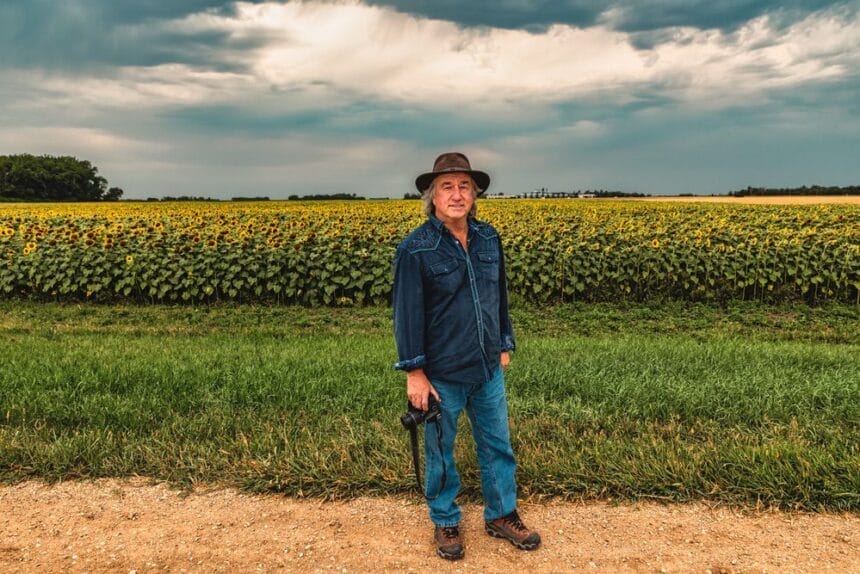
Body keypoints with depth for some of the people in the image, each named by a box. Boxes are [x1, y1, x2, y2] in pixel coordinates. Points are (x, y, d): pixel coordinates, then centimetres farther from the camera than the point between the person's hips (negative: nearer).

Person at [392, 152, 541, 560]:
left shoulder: (488, 238, 1)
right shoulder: (416, 249, -16)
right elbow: (407, 312, -15)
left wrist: (505, 344, 15)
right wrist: (414, 372, -15)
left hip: (488, 369, 5)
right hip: (442, 373, -5)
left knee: (498, 445, 17)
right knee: (439, 451, 13)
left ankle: (501, 515, 36)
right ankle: (445, 522, 34)